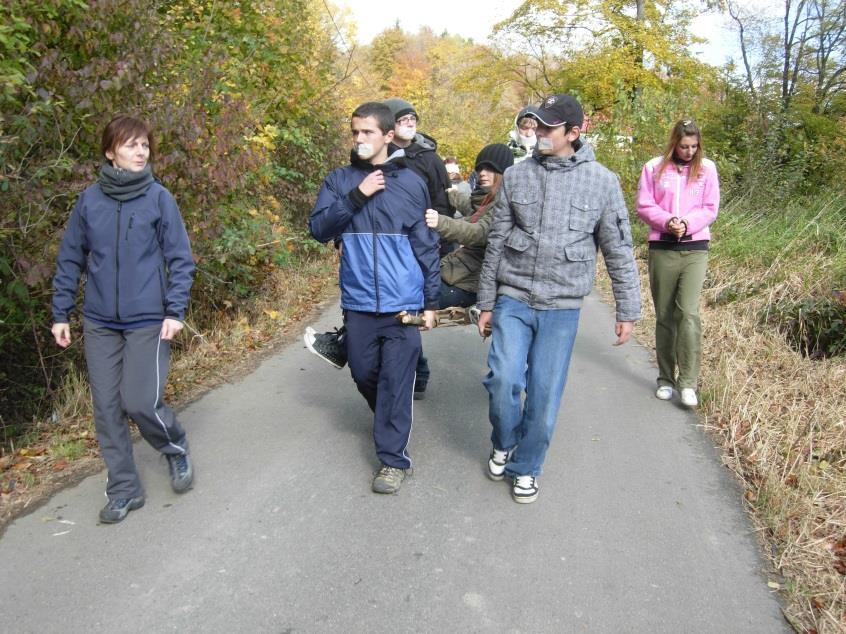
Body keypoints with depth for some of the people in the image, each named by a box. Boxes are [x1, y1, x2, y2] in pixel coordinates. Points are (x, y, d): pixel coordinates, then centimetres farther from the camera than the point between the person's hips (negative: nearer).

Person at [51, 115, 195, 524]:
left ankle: (176, 449, 24)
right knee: (107, 409, 7)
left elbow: (180, 258, -4)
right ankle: (124, 489, 23)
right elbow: (70, 260, 9)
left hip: (148, 321, -3)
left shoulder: (159, 197, -5)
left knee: (140, 402, -8)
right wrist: (60, 313, 8)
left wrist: (175, 310, -12)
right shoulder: (90, 200, 3)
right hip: (99, 323, 4)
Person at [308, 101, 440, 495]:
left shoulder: (411, 183, 2)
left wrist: (431, 301, 2)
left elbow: (426, 245, 4)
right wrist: (356, 196, -16)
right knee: (364, 373, 13)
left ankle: (393, 457, 8)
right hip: (358, 302, 2)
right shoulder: (339, 180, 6)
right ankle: (388, 418, 42)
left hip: (403, 303, -2)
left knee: (396, 380, -2)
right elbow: (319, 228, -5)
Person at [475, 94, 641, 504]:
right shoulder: (516, 176, 2)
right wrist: (486, 302, 8)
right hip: (513, 299, 1)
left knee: (544, 393, 2)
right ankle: (503, 444, 18)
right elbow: (496, 244, 7)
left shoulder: (602, 182, -3)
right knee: (504, 379, -12)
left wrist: (627, 311, 4)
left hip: (561, 308, -1)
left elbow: (619, 251, 3)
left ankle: (525, 467, 24)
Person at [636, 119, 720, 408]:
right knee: (664, 316, 6)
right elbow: (643, 206, 2)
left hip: (695, 248, 0)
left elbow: (710, 209, 4)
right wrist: (667, 221, -15)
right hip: (662, 248, 1)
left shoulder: (707, 168, 6)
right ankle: (666, 379, 18)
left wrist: (687, 223, -14)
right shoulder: (654, 167, 4)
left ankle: (688, 383, -7)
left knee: (689, 313, -13)